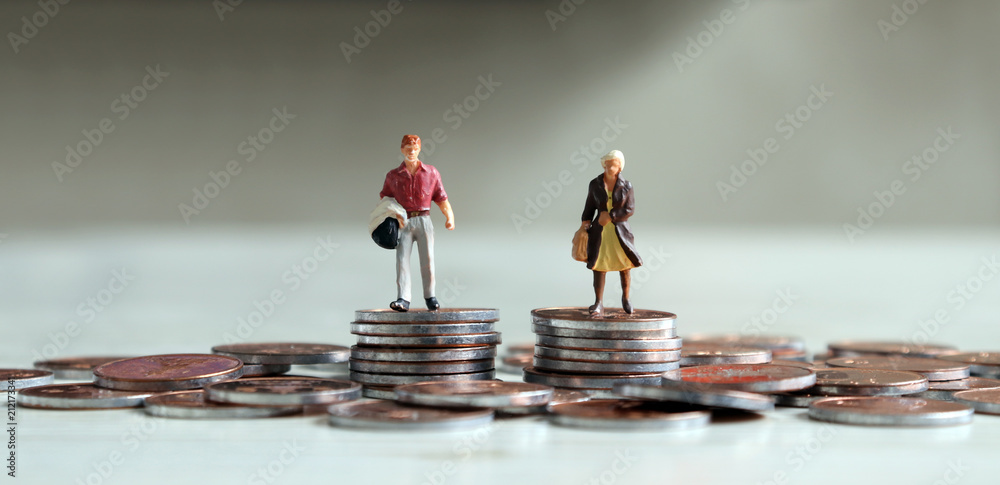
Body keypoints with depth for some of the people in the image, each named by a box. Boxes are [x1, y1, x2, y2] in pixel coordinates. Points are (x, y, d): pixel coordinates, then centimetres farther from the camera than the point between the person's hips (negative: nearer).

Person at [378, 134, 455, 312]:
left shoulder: (431, 173, 9)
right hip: (404, 223, 0)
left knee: (427, 259, -3)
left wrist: (449, 217, -6)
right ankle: (403, 300, -18)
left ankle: (430, 297, 11)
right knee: (402, 259, -11)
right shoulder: (393, 176, 9)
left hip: (423, 220, 0)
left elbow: (442, 199, 8)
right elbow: (384, 199, 16)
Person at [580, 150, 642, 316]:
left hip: (620, 230, 0)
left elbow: (630, 209, -7)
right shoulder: (595, 184, 0)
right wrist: (586, 221, -9)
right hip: (600, 231, 0)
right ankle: (598, 305, -3)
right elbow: (590, 207, 8)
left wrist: (610, 216, -16)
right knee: (598, 266, -5)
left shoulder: (625, 186, -3)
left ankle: (625, 297, 29)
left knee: (625, 266, 5)